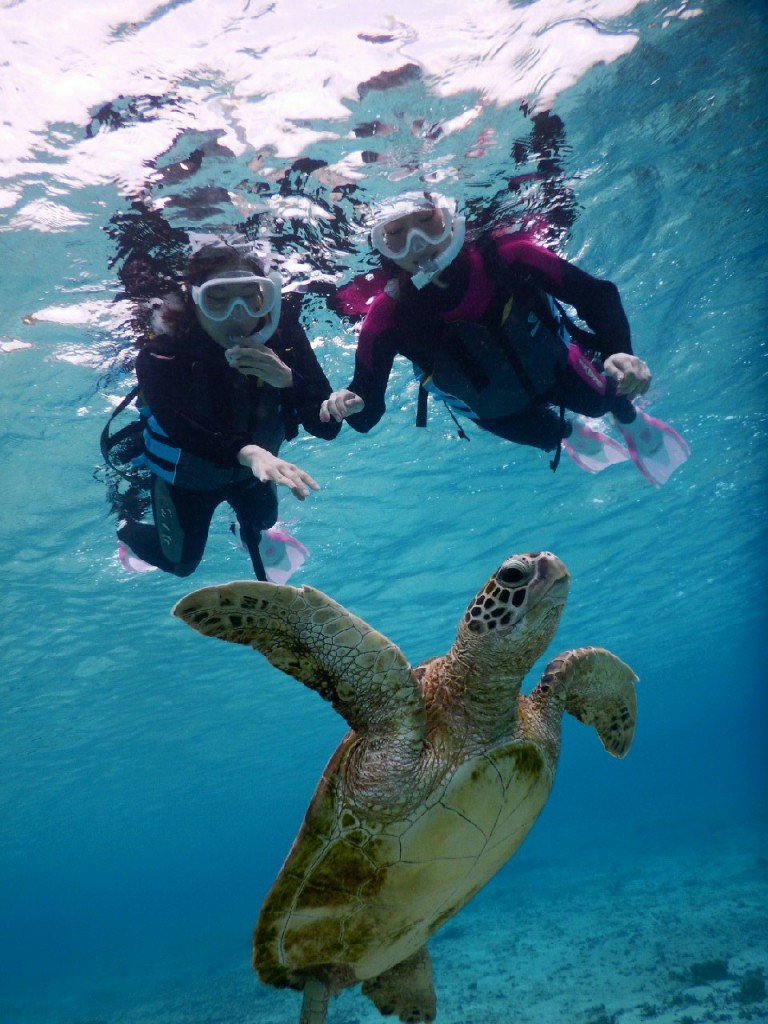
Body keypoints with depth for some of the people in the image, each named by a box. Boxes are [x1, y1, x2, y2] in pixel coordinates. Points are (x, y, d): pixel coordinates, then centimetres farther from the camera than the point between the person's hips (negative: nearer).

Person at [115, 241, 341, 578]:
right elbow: (180, 429, -53)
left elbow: (327, 427, -29)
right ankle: (126, 528, 52)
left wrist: (288, 379, -48)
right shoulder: (161, 354, -35)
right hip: (185, 476, -3)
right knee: (180, 563, 22)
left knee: (263, 520, 32)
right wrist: (248, 452, -70)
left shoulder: (282, 334, -27)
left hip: (254, 471, 3)